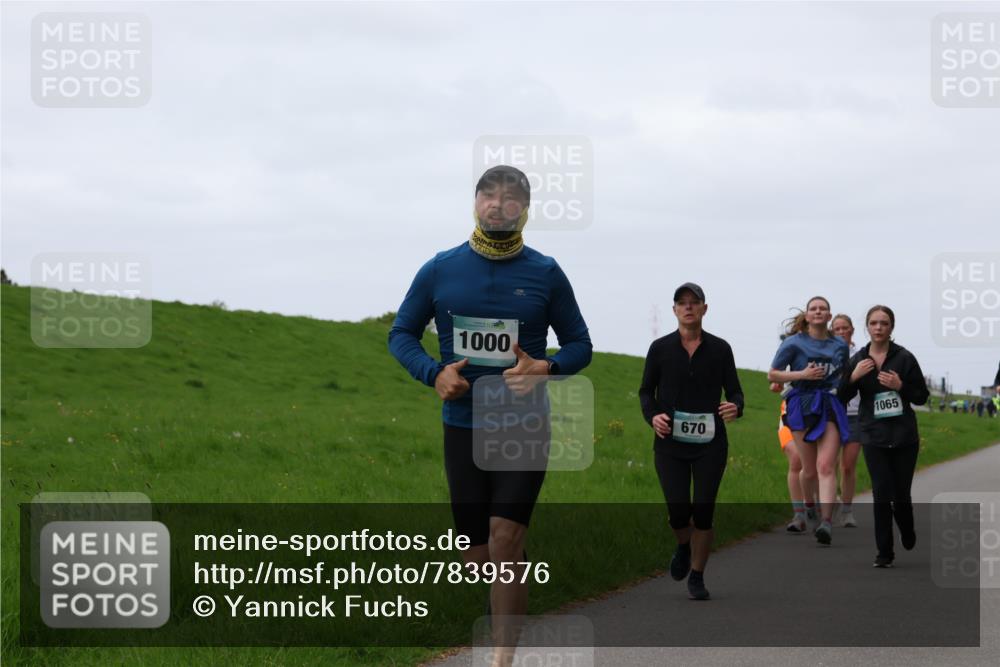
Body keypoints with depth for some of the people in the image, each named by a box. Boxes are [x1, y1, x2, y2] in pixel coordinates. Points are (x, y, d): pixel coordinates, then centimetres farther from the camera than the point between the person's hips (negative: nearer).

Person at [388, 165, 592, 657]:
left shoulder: (545, 274, -1)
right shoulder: (440, 270, 2)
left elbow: (579, 345, 5)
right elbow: (402, 333, 9)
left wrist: (545, 369, -16)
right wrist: (433, 373, -10)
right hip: (462, 427, 2)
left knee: (504, 538, -17)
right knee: (478, 557, 7)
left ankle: (503, 657, -13)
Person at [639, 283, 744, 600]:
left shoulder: (719, 349, 3)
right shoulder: (660, 348, 3)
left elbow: (734, 390, 7)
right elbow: (646, 391, 10)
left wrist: (735, 407, -17)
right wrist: (653, 416, -10)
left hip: (709, 443, 0)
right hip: (670, 443, 0)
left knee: (703, 511, -2)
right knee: (678, 510, -8)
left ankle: (697, 577, 13)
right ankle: (684, 547, 27)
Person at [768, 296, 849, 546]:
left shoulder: (840, 345, 11)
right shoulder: (794, 343, 1)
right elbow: (772, 375, 1)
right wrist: (802, 374, -10)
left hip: (830, 406, 1)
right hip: (802, 405, -1)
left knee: (826, 466, -16)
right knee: (809, 470, 5)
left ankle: (826, 522, -26)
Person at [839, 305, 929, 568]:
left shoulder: (904, 358, -4)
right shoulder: (858, 360, 3)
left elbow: (922, 396, 0)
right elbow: (841, 397, 3)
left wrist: (900, 385, -17)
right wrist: (853, 376, -14)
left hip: (904, 437, -1)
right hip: (874, 438, 1)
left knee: (900, 494, 4)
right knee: (881, 494, -7)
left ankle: (907, 532, 36)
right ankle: (884, 551, 0)